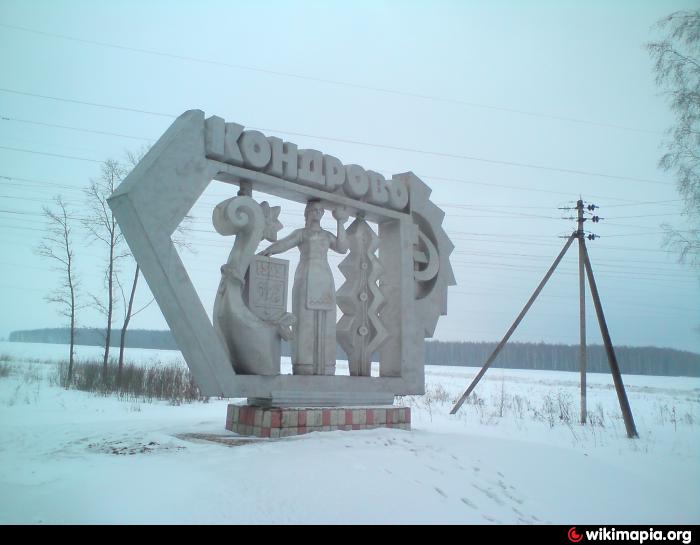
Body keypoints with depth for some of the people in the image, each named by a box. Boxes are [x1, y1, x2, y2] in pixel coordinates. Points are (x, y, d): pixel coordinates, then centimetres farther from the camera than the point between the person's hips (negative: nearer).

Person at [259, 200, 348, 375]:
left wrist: (340, 223, 6)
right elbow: (282, 244, -1)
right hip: (306, 279, -4)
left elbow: (343, 248, 7)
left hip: (325, 281, 4)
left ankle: (323, 370, -5)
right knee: (305, 320, -12)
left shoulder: (327, 235, 24)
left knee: (324, 323, -3)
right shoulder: (300, 233, 15)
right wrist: (262, 253, -19)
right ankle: (303, 369, -15)